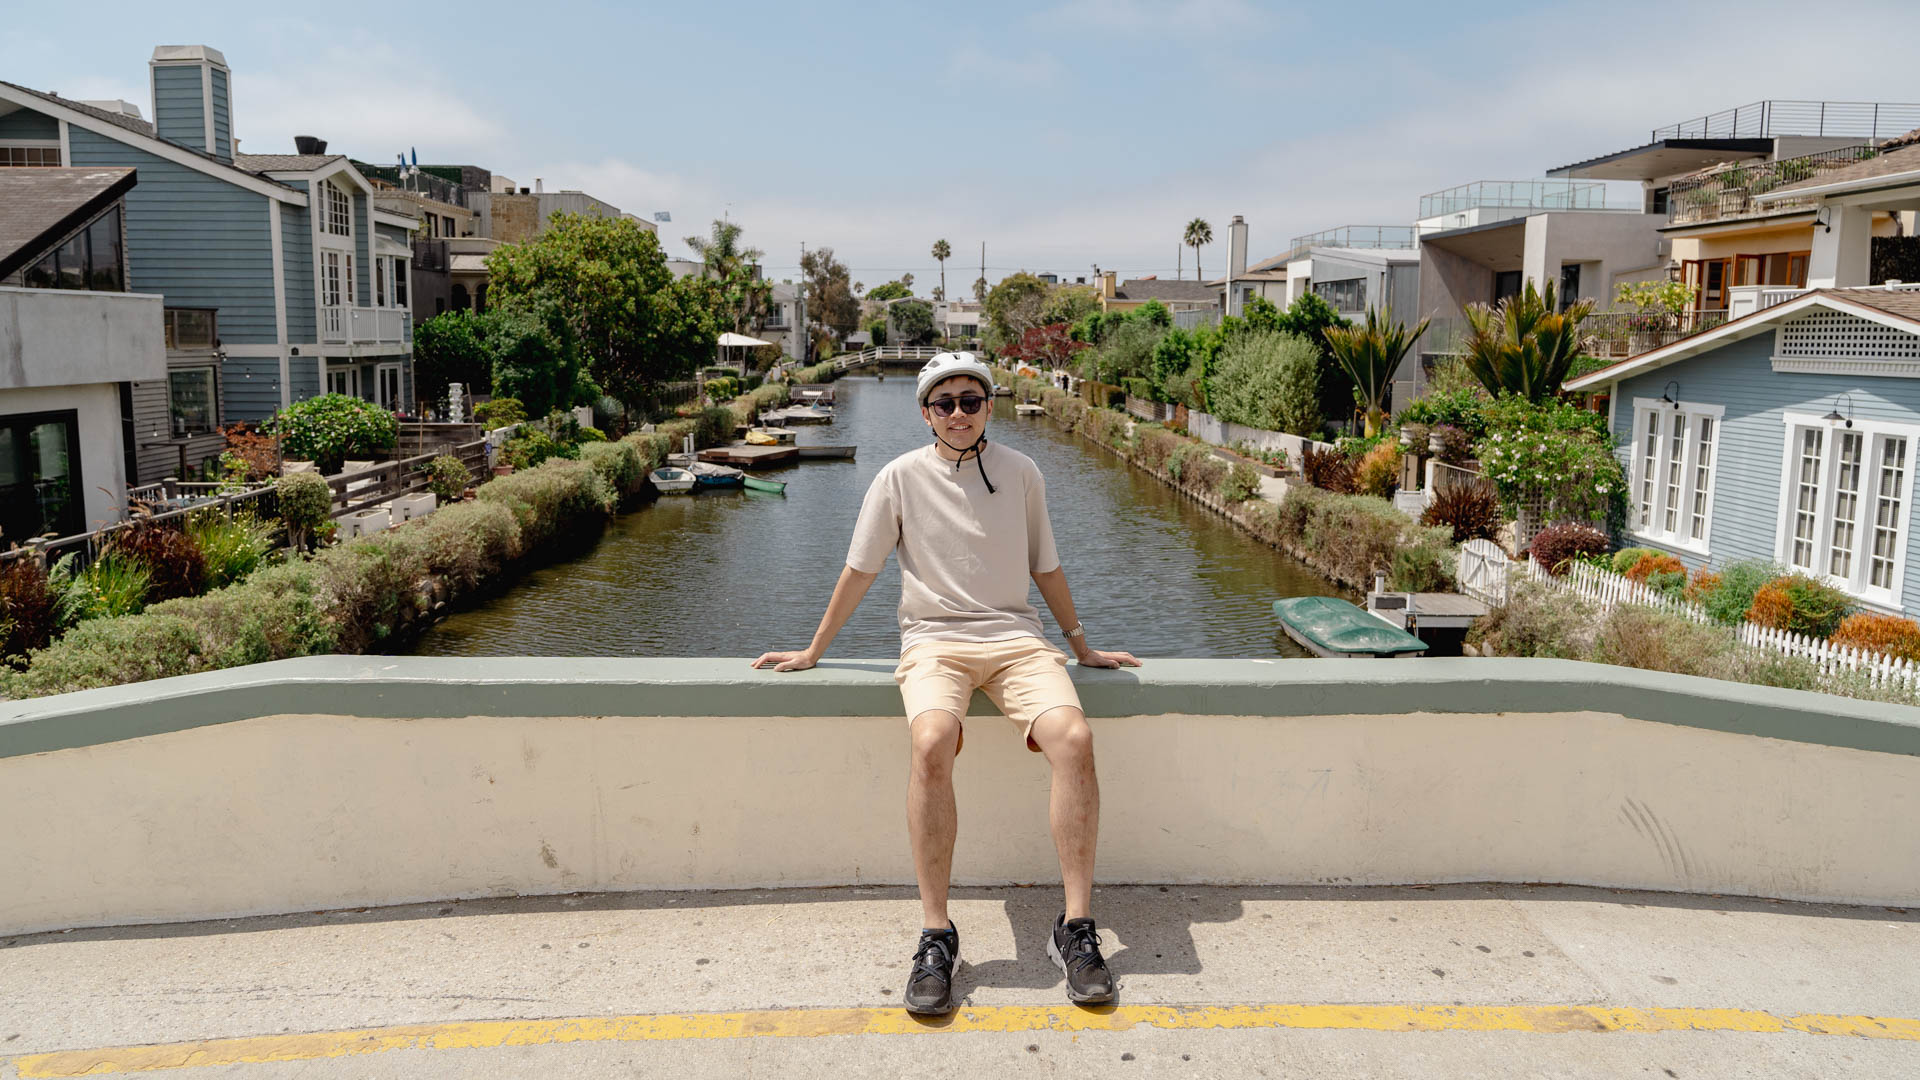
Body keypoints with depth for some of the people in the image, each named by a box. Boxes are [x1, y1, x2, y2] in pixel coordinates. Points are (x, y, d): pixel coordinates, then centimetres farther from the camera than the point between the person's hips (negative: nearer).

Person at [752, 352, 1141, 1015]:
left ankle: (1075, 926, -19)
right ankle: (935, 935, -24)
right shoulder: (901, 477, 4)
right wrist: (812, 653, 15)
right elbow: (859, 571, 11)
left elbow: (1045, 568, 19)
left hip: (1014, 637, 2)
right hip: (933, 639, -2)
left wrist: (1084, 648, 24)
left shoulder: (1020, 472, 10)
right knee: (932, 742, -35)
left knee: (1073, 738, -28)